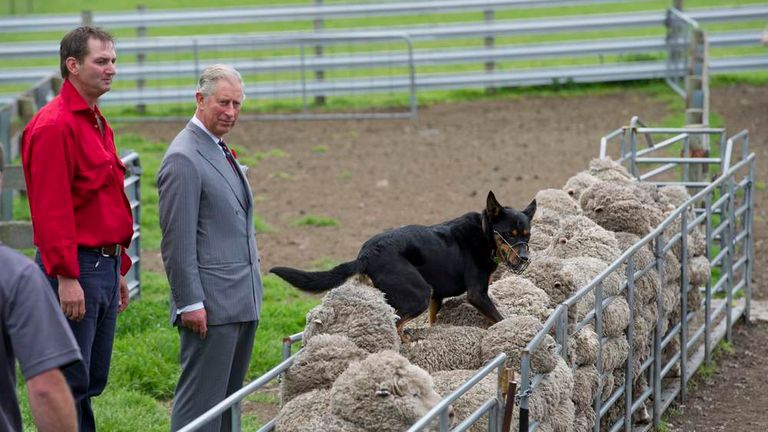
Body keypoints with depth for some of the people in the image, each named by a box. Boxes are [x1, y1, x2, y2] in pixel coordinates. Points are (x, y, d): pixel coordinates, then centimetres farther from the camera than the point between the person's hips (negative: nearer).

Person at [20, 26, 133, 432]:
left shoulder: (98, 125, 17)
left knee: (92, 382, 12)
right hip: (75, 269, -10)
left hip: (105, 265, 10)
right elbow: (51, 209, -19)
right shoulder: (54, 125, -13)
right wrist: (66, 276, -22)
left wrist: (119, 269, 22)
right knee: (70, 383, -6)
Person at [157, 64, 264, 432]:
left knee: (228, 397, 12)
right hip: (211, 305, -10)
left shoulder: (219, 151, 17)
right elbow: (177, 241, -16)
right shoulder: (184, 158, -14)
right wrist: (190, 303, -19)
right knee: (200, 401, -7)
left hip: (241, 301, 10)